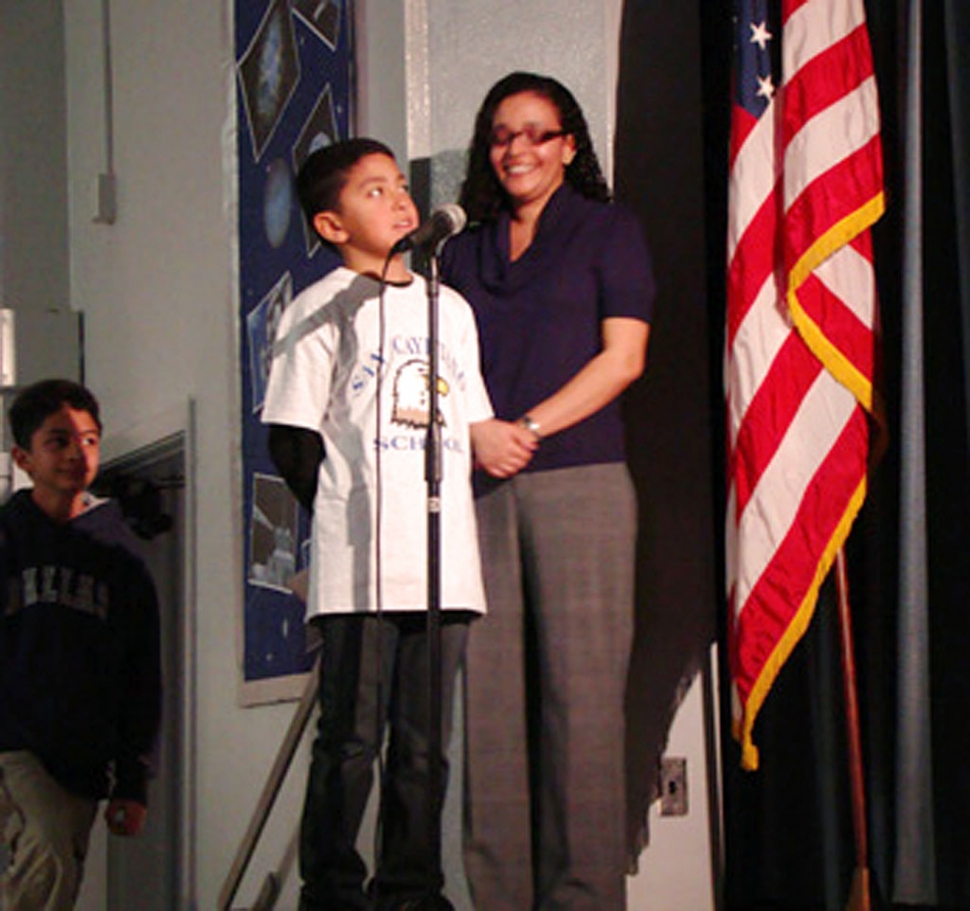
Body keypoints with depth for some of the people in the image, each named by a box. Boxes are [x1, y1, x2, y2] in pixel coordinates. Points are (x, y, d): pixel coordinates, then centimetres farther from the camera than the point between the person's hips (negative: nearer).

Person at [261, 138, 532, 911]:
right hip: (361, 566, -5)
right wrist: (351, 512, 0)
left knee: (424, 738, 6)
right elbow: (292, 442, -1)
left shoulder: (450, 308, 18)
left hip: (445, 559, 5)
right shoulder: (323, 310, 0)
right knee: (353, 733, -5)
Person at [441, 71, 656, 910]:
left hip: (577, 477, -4)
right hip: (479, 488, 4)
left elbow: (622, 357, 0)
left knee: (579, 693, -7)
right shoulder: (466, 250, 22)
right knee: (489, 699, -2)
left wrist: (528, 428, -11)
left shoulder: (607, 229, 10)